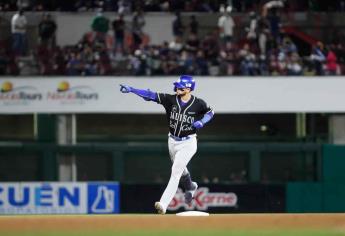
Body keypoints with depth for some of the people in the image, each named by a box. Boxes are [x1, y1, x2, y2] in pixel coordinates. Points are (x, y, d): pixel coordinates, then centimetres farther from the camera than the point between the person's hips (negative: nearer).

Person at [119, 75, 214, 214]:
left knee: (176, 172, -17)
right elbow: (150, 95, -15)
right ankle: (189, 187, 55)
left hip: (188, 143, -5)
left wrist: (202, 121, -14)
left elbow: (210, 112, 7)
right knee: (180, 169, 24)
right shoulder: (171, 99, -9)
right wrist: (131, 90, -25)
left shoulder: (198, 104, -12)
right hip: (173, 141, 5)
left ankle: (164, 204, -25)